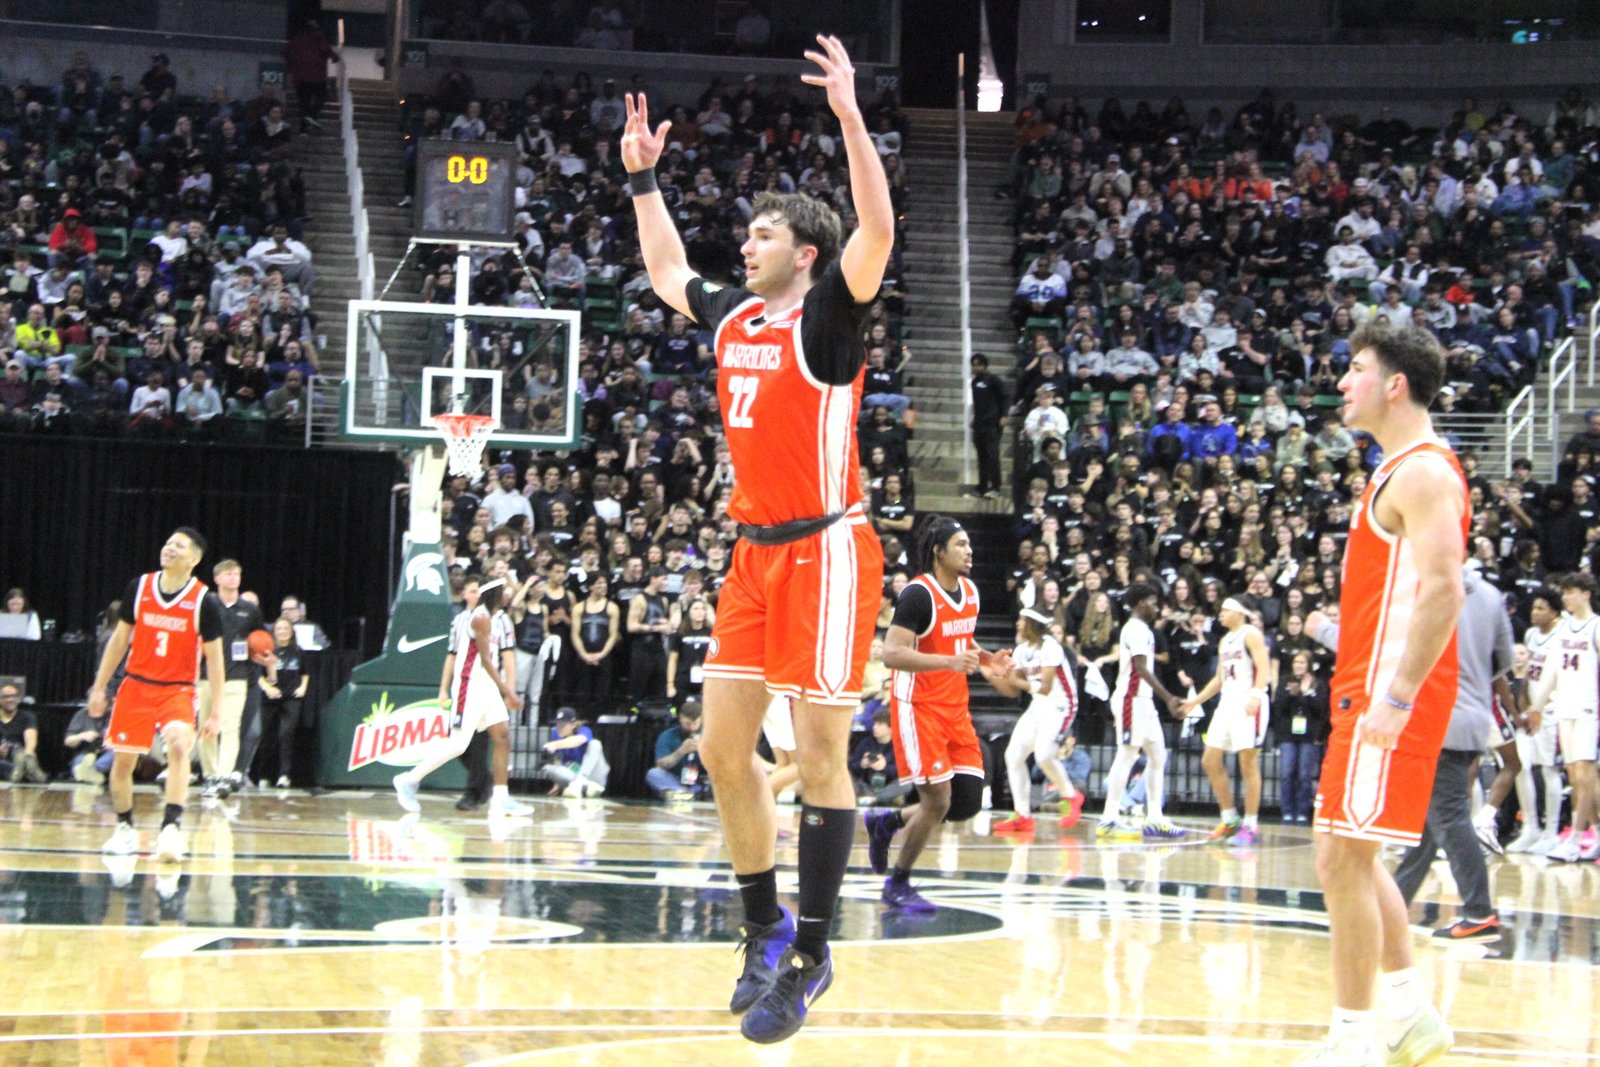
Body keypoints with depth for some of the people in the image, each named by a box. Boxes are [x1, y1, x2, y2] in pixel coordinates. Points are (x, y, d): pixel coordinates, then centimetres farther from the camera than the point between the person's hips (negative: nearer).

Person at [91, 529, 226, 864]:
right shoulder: (139, 587, 0)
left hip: (178, 690, -3)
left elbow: (214, 658, -4)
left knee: (179, 746, -29)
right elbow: (120, 639, 11)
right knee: (122, 761, 5)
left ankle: (170, 828, -32)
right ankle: (125, 829, 26)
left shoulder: (205, 601, -8)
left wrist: (216, 713, -8)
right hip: (136, 685, 3)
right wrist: (99, 687, 10)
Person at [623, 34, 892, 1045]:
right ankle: (764, 928, 21)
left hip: (825, 551, -8)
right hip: (755, 551, 8)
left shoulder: (827, 314, -8)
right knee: (724, 746, 7)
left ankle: (811, 953, 2)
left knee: (818, 754, -5)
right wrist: (643, 178, 29)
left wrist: (851, 116, -30)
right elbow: (668, 272, 33)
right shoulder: (735, 316, 13)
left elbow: (878, 235, -26)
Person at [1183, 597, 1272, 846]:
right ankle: (1230, 820, 14)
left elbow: (1263, 668, -16)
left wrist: (1256, 695, -31)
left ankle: (1251, 826, -3)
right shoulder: (1225, 641, 20)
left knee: (1248, 765, -7)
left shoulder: (1251, 634, -6)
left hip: (1248, 704, -9)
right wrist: (1195, 701, 23)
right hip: (1227, 703, 9)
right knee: (1210, 762, 6)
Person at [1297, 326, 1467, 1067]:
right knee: (1349, 856, 15)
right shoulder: (1399, 470, 17)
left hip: (1391, 695, -10)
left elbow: (1443, 590, -23)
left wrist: (1396, 697, -26)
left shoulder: (1423, 472, -14)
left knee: (1343, 860, -7)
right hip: (1367, 691, 10)